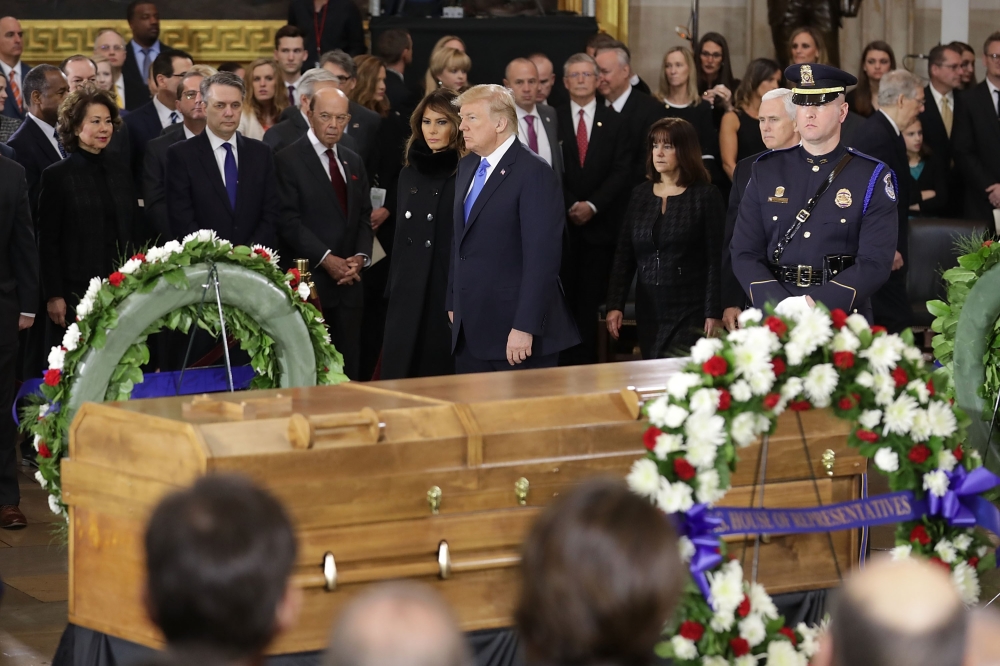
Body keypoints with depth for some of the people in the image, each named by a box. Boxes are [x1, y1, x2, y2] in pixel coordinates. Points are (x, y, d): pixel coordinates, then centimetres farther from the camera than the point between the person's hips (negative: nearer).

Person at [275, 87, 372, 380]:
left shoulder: (353, 162, 18)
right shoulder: (289, 160, -4)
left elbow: (365, 216, 17)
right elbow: (289, 221, -11)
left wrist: (360, 257, -1)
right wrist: (326, 259, -16)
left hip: (349, 282, 6)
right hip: (310, 284, -6)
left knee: (348, 372, 5)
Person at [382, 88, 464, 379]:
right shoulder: (410, 173, 14)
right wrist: (393, 290, 14)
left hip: (451, 294, -6)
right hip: (408, 297, 6)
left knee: (443, 375, 0)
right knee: (401, 375, 4)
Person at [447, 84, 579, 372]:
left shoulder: (533, 172, -13)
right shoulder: (466, 167, 14)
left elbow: (542, 254, -18)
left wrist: (525, 327, -22)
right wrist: (452, 303, 16)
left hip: (515, 328, -8)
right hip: (469, 329, 8)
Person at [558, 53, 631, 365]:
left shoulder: (614, 121, 8)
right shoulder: (552, 119, 6)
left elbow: (622, 172, 1)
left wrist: (593, 205, -10)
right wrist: (570, 206, -10)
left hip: (600, 223, 1)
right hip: (562, 223, -1)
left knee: (592, 301, -2)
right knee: (564, 299, -3)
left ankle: (587, 360, 0)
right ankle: (565, 360, 0)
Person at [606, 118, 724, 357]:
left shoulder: (706, 196, -2)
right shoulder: (640, 196, 11)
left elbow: (716, 259, -6)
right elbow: (624, 255, 11)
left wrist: (715, 313, -12)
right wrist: (615, 305, 2)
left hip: (691, 314, -4)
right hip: (649, 313, 4)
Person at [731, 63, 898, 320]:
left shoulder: (873, 178, 3)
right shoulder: (765, 171, 9)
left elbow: (876, 262, -6)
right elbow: (745, 254, 4)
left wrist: (816, 304, -18)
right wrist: (781, 307, -12)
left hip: (843, 317, -1)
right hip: (773, 321, 1)